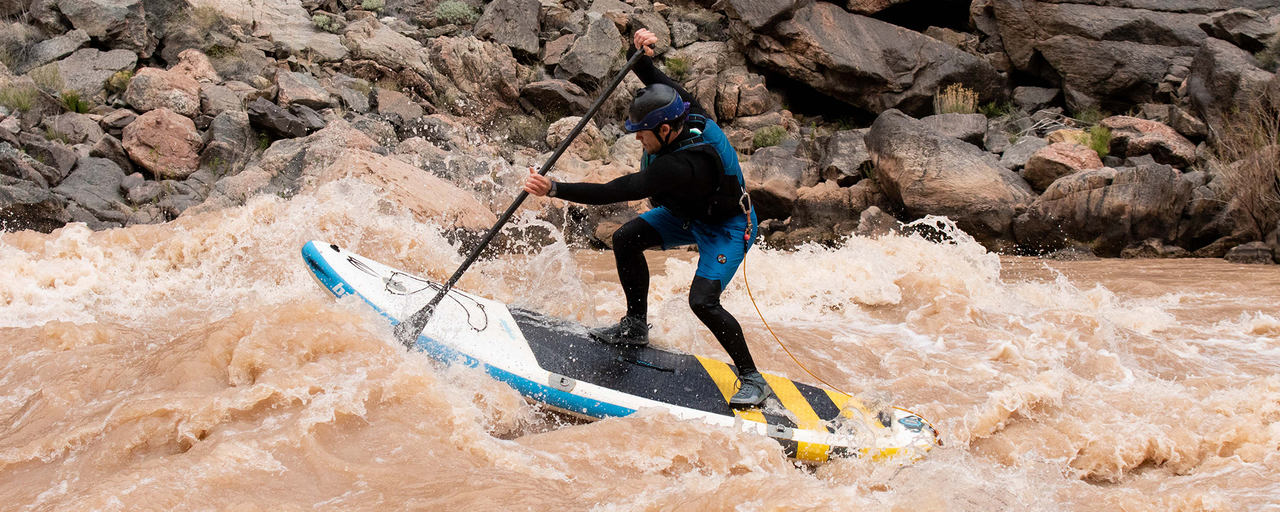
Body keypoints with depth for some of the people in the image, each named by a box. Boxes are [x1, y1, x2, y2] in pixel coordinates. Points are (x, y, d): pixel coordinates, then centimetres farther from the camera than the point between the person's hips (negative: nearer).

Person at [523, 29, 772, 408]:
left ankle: (753, 380, -6)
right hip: (689, 213, 9)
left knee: (703, 301, -22)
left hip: (727, 228, -9)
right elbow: (655, 81, 0)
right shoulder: (688, 113, -19)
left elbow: (614, 192, -45)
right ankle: (636, 326, 17)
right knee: (626, 239, -1)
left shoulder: (680, 168, -43)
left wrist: (554, 190, -47)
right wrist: (641, 53, -23)